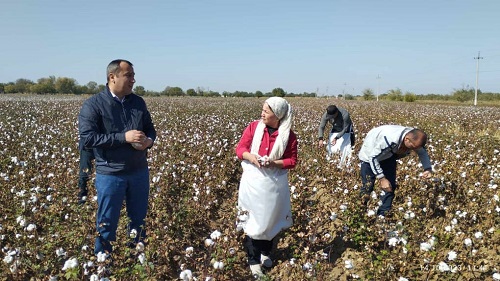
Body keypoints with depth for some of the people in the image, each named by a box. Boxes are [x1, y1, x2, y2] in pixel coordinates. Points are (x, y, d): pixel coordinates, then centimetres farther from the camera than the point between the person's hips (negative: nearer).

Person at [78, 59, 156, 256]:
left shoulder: (138, 102, 8)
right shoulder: (93, 105, -8)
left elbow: (150, 129, 16)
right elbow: (87, 137, -17)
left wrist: (149, 141, -9)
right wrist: (123, 137, -22)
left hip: (139, 171, 5)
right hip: (110, 174, -5)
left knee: (140, 221, 16)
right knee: (107, 224, 7)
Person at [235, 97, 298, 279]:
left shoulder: (289, 135, -7)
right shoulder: (253, 127, -5)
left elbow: (292, 161, -4)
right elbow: (240, 148, -2)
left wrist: (274, 163, -20)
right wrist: (251, 157, -22)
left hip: (275, 183, 1)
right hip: (253, 182, 0)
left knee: (271, 219, 15)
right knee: (252, 220, 2)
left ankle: (266, 253, 38)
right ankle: (253, 261, 15)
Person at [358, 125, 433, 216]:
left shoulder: (415, 138, -24)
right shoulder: (389, 139, -45)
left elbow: (423, 152, 0)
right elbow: (373, 157, -34)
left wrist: (428, 168, -16)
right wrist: (382, 179, -34)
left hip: (389, 154, 6)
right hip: (370, 154, -6)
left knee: (390, 186, 0)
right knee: (368, 186, -10)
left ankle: (384, 214, 12)